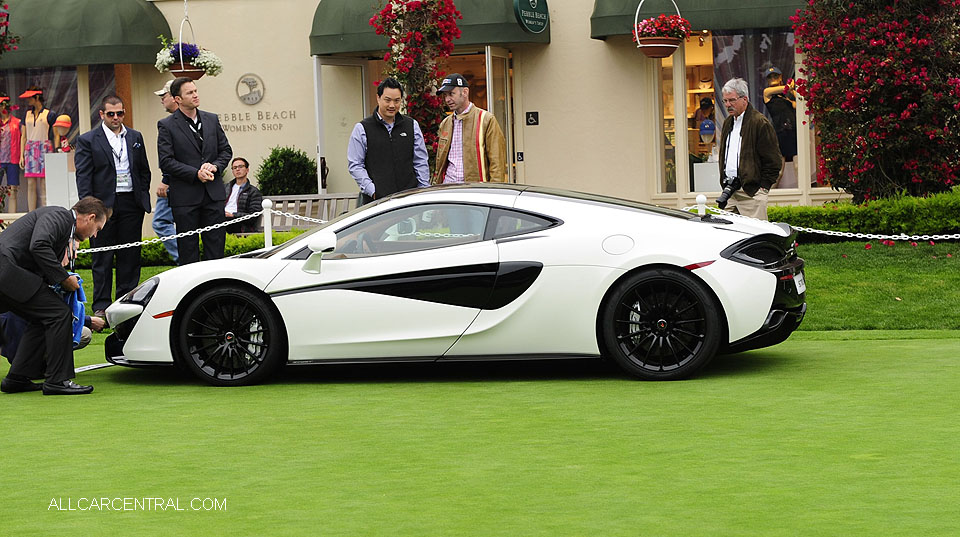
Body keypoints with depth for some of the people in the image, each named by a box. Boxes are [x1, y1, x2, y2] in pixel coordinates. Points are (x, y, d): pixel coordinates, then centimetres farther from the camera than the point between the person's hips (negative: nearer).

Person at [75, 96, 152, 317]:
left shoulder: (135, 137, 13)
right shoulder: (88, 140, 0)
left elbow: (144, 170, 17)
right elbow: (83, 176, -4)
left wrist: (143, 199, 8)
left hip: (131, 204, 3)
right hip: (103, 204, -3)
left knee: (130, 256, 6)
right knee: (102, 258, 0)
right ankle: (101, 305, 5)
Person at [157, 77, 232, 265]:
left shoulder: (212, 120, 10)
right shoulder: (167, 125, -4)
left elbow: (226, 150, 15)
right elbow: (166, 162, -9)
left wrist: (215, 166, -6)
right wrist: (196, 174, -16)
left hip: (214, 193, 4)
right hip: (185, 197, -4)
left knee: (216, 244, 5)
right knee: (188, 249, 2)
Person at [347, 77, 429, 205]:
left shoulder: (412, 126, 13)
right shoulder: (362, 129, 4)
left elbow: (421, 163, 15)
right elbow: (355, 165, 1)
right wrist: (372, 191, -9)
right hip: (376, 200, -2)